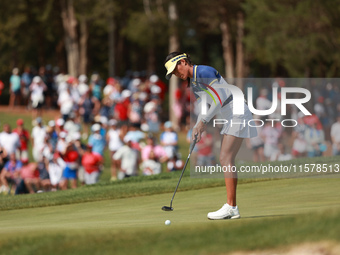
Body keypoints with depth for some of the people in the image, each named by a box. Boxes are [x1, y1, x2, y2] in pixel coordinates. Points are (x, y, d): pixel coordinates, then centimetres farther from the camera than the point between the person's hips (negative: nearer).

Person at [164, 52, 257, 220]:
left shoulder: (204, 72, -16)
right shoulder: (193, 83, 14)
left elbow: (220, 98, -20)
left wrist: (204, 121, -18)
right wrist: (197, 128, 3)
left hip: (238, 114, -10)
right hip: (231, 118, 10)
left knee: (226, 158, -14)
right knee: (225, 159, 6)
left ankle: (230, 206, -17)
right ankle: (233, 208, 6)